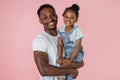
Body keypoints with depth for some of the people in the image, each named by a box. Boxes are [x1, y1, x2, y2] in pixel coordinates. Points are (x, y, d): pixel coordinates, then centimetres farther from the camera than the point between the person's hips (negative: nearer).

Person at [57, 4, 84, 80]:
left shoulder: (77, 30, -17)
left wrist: (70, 59, -28)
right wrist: (60, 57, -20)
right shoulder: (61, 30, -3)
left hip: (76, 53, -6)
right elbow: (60, 45, -5)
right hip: (66, 53, 6)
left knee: (67, 63, -26)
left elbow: (78, 47, -19)